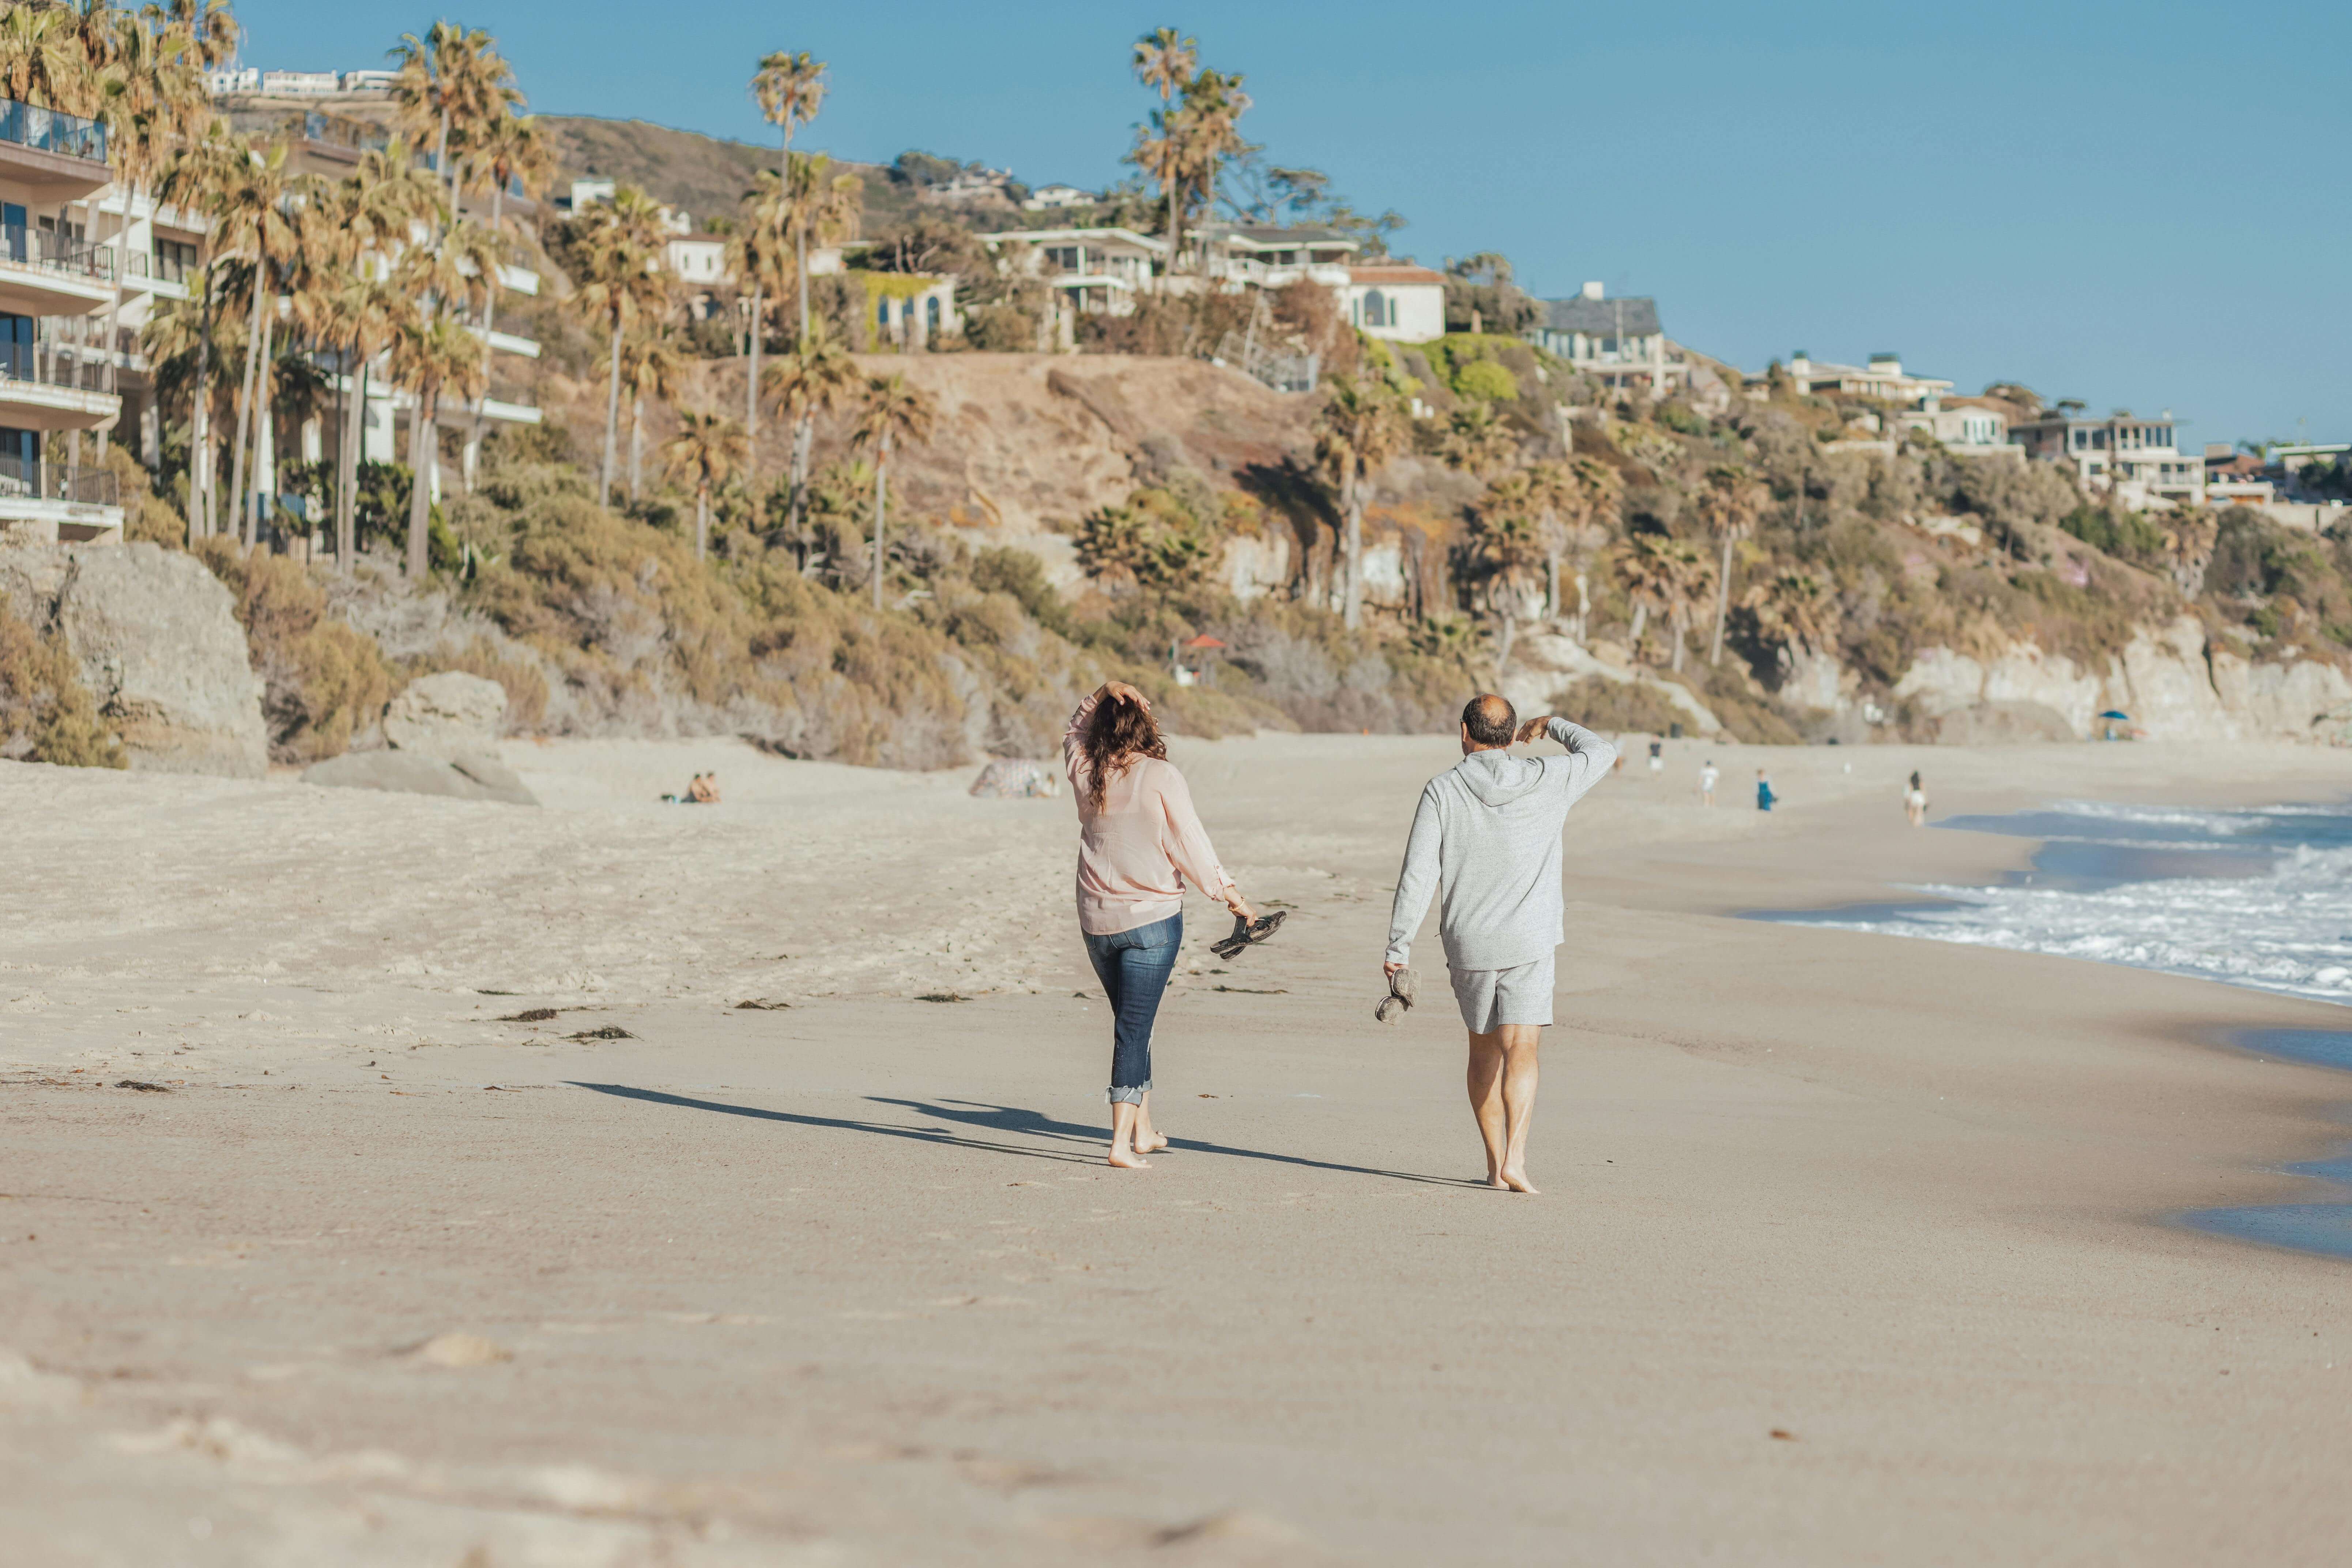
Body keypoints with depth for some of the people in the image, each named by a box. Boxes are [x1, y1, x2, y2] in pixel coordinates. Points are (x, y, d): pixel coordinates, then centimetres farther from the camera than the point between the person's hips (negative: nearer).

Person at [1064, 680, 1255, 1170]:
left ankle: (1144, 1130, 27)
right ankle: (1123, 1142, -8)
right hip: (1153, 918, -4)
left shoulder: (1085, 774, 0)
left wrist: (1099, 700, 7)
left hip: (1097, 921, 4)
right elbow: (1192, 845, -9)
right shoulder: (1161, 777, -12)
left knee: (1132, 1024, 19)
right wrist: (1228, 893, 3)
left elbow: (1073, 734, 23)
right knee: (1135, 1028, -3)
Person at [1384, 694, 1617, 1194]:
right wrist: (1553, 726, 31)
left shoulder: (1442, 791, -6)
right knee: (1521, 1050, -6)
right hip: (1529, 944, -1)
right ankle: (1514, 1158, -23)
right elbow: (1601, 753, 16)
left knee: (1484, 1049, 16)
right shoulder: (1545, 781, -3)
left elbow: (1418, 877, -9)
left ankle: (1495, 1161, 19)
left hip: (1467, 945, 1)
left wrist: (1399, 946, -3)